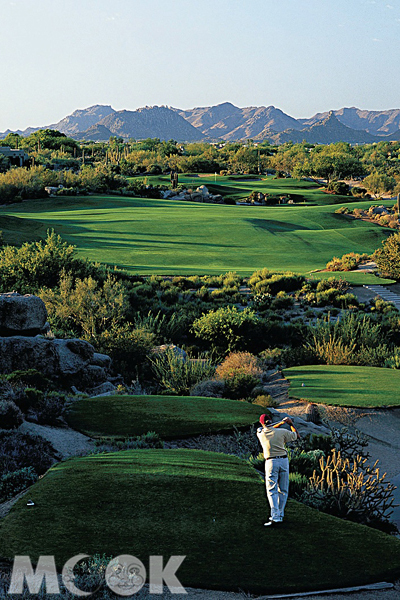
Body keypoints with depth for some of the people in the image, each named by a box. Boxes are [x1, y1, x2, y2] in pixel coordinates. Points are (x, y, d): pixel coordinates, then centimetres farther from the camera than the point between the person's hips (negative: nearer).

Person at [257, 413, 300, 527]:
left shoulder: (260, 433, 1)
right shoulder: (282, 432, -1)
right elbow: (297, 435, 13)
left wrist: (282, 422, 24)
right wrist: (291, 423, 23)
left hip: (271, 462, -2)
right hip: (284, 461, 2)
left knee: (272, 491, -5)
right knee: (283, 490, 12)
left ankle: (275, 517, -18)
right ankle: (280, 515, 15)